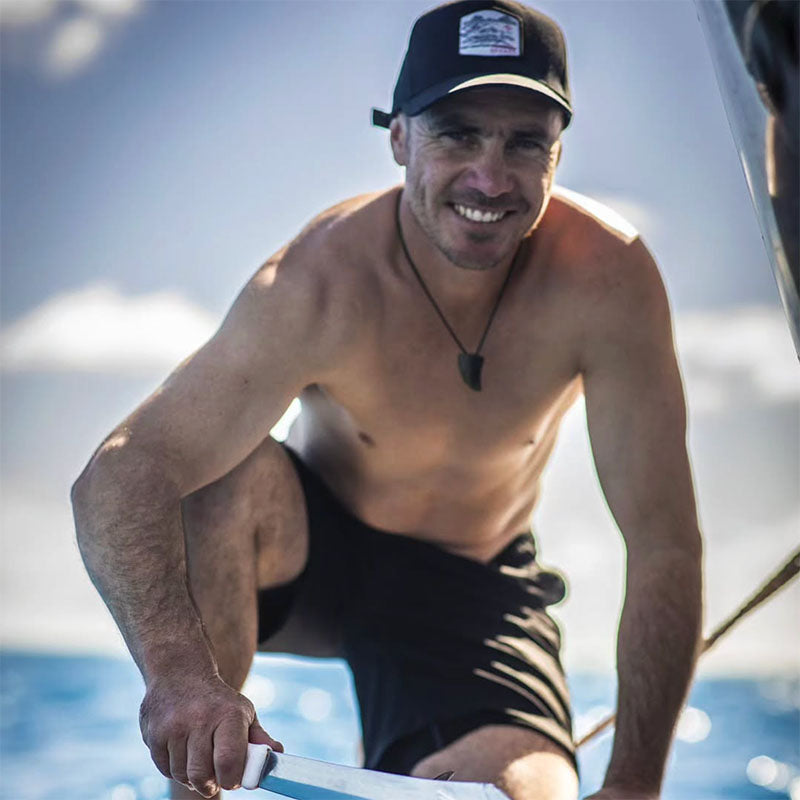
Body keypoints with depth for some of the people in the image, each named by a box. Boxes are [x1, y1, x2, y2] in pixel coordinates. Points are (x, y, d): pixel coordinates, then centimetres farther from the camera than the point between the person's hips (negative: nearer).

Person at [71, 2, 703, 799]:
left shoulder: (605, 277, -26)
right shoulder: (321, 284, -31)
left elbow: (664, 544, -21)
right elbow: (114, 480, -37)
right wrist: (177, 669, -55)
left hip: (471, 591, 2)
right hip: (311, 549, -1)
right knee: (225, 475, -35)